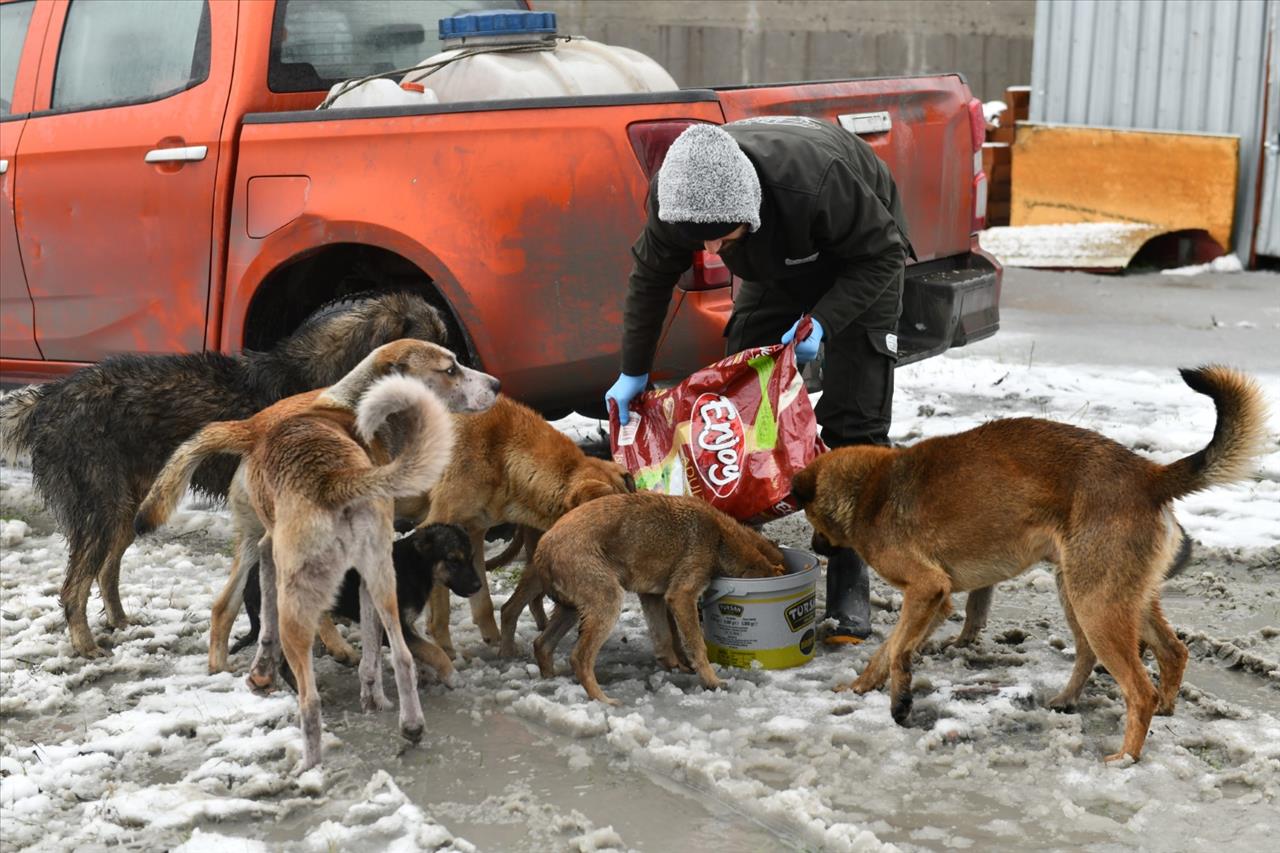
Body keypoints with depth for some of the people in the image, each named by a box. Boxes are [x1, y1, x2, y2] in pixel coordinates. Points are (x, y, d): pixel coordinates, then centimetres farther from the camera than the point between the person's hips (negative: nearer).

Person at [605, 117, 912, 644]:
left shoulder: (815, 181, -44)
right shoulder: (675, 196, -28)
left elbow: (882, 254, -27)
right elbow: (650, 276, -8)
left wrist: (821, 322, -38)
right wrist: (633, 372, -4)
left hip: (858, 267, -4)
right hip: (775, 269, 5)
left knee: (851, 424, -12)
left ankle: (849, 590, -8)